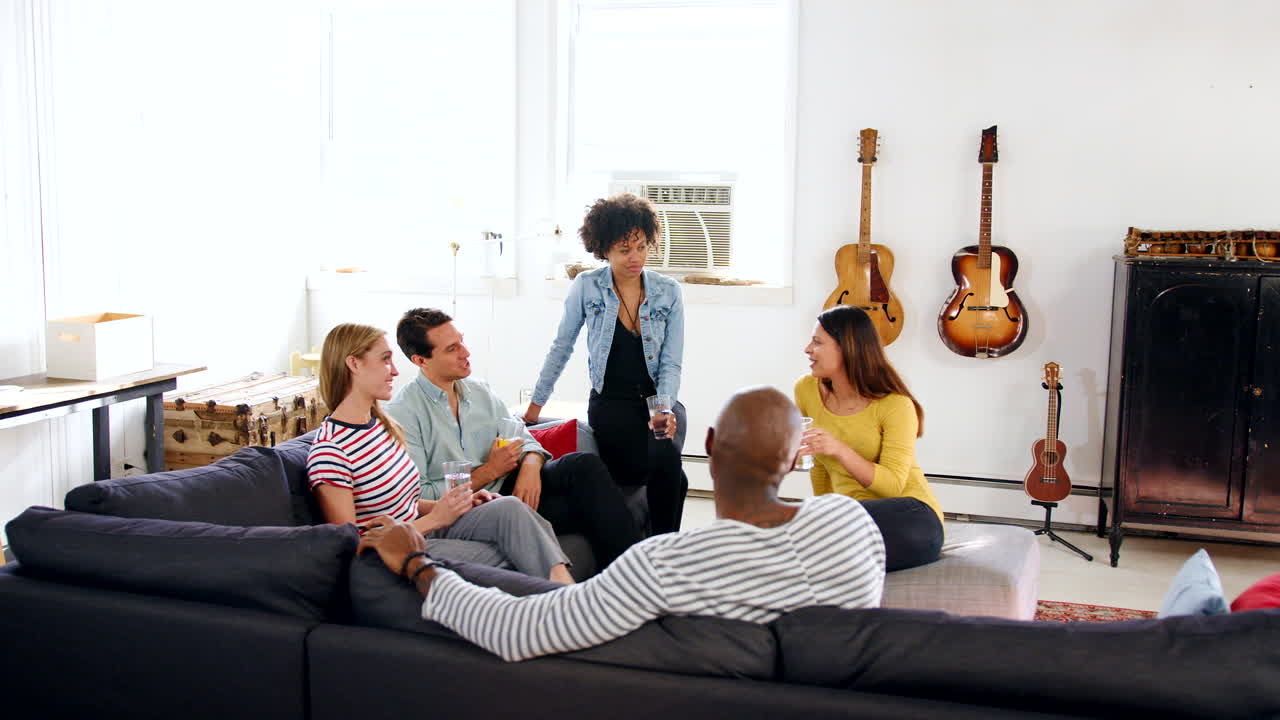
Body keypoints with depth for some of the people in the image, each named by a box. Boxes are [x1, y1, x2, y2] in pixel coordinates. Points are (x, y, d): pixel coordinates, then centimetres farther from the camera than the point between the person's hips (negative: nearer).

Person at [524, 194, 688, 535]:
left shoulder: (668, 292, 1)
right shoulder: (586, 286, -3)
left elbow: (671, 363, -1)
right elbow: (561, 347, 8)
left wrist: (664, 410, -19)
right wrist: (536, 404, 12)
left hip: (658, 398, 2)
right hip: (611, 403, -2)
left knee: (666, 459, -31)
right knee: (672, 478, -27)